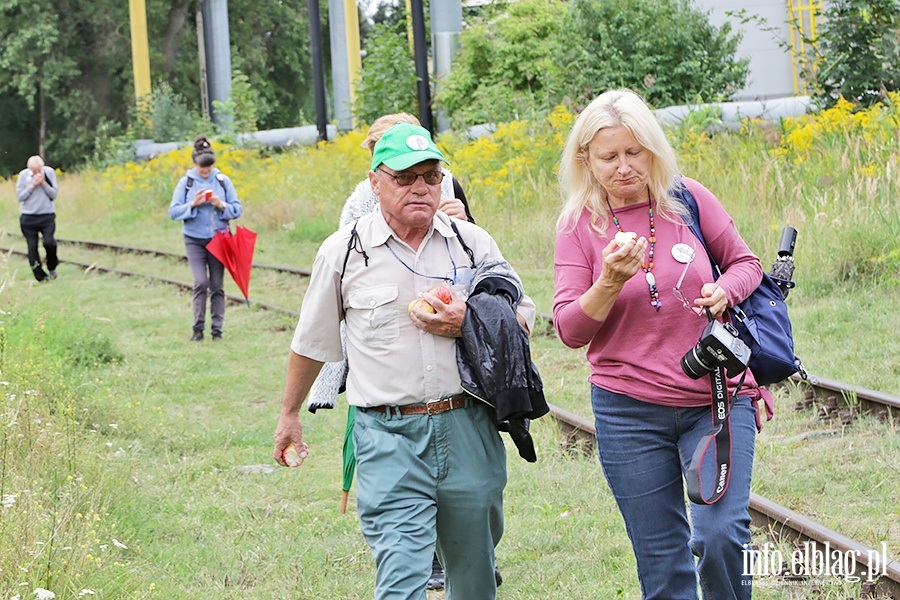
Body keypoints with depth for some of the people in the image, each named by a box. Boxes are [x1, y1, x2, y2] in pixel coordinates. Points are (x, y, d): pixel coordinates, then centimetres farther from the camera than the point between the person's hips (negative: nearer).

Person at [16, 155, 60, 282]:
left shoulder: (49, 172, -2)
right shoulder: (23, 175, -3)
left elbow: (54, 194, -3)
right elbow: (20, 196, -6)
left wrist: (44, 183, -16)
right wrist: (32, 185, -16)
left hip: (47, 215, -1)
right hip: (28, 217, 1)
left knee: (49, 242, -20)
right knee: (32, 247, 0)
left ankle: (52, 267, 8)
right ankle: (40, 277, 13)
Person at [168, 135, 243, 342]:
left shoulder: (223, 181, 1)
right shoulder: (186, 182, -1)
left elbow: (238, 209, 4)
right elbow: (173, 212, -3)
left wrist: (222, 205, -15)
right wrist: (193, 204, -17)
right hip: (195, 240, -1)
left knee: (217, 285, 2)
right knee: (201, 282, -13)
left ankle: (217, 328, 11)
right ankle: (198, 328, -1)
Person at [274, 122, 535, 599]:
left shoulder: (473, 243, 7)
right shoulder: (343, 252, 3)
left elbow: (523, 318, 12)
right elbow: (312, 341, 17)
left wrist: (469, 324, -8)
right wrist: (289, 413, 25)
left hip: (469, 429, 3)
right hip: (389, 436, -3)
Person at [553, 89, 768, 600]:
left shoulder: (689, 200, -1)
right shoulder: (579, 225, -1)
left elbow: (746, 264, 12)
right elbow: (571, 331, -4)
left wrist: (724, 292, -10)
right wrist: (611, 282, -21)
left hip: (716, 399, -1)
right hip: (630, 411, 1)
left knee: (720, 535, -17)